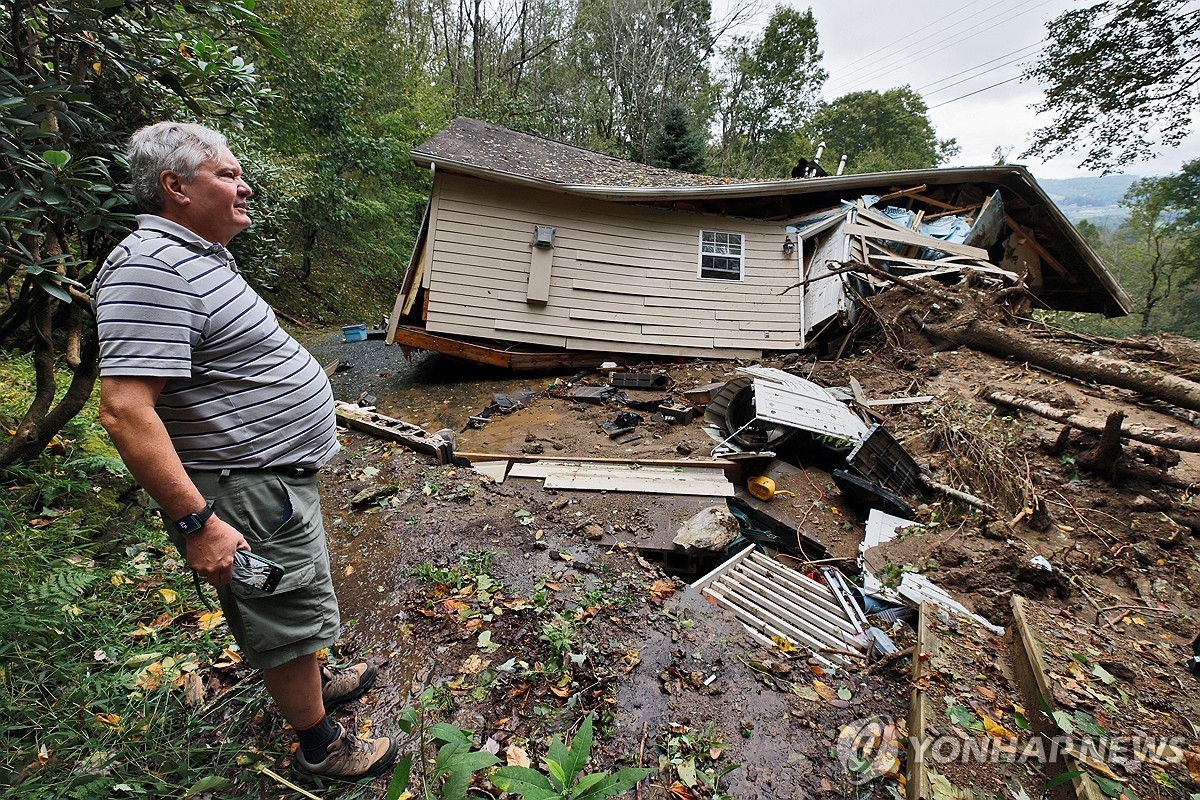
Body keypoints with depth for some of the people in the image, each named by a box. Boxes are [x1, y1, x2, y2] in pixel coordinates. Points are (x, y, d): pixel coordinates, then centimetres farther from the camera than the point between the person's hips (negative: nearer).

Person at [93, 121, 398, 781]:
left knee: (295, 603, 27)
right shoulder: (150, 269, -22)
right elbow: (124, 410, -28)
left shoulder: (198, 258, 12)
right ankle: (319, 745, 32)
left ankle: (315, 682, 50)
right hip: (248, 495, -10)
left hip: (278, 475, 10)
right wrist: (197, 521, -28)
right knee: (290, 616, 8)